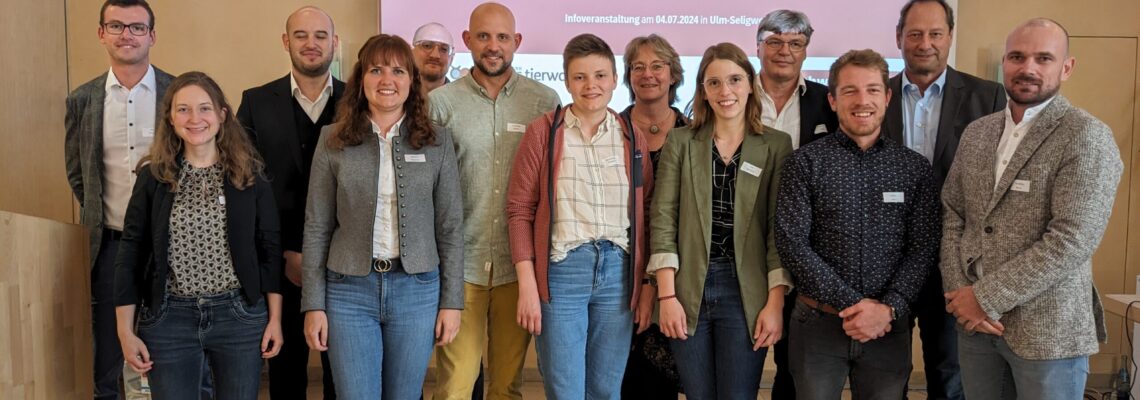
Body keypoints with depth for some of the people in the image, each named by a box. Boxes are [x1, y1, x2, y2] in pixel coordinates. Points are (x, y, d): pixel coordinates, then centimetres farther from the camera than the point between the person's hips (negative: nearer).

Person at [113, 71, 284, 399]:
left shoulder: (248, 175, 0)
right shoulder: (153, 176, 0)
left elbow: (270, 249, 3)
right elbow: (131, 254, 2)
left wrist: (275, 319, 1)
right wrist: (126, 331, 0)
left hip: (239, 316, 0)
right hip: (168, 319, 0)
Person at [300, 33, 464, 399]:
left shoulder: (437, 142, 1)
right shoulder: (333, 140, 0)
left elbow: (450, 226, 3)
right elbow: (316, 227, 2)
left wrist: (452, 300, 0)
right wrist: (313, 304, -1)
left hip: (417, 289, 1)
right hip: (349, 289, -1)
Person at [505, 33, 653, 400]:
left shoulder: (633, 137, 8)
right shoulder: (543, 131, -1)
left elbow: (646, 214, 10)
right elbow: (520, 209, -3)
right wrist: (527, 285, -10)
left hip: (619, 272, 3)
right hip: (561, 270, -3)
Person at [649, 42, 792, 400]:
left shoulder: (776, 146, 2)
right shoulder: (681, 142, 5)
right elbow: (663, 221, 0)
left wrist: (775, 302, -8)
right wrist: (667, 296, -8)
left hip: (745, 292, -1)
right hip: (688, 290, 1)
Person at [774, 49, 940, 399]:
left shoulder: (915, 167, 5)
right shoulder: (806, 162, -3)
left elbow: (923, 248, 0)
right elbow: (792, 243, -10)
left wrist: (888, 308, -13)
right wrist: (852, 303, -13)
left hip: (889, 326, 2)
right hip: (819, 322, -2)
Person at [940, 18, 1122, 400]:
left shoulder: (1087, 137, -10)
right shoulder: (976, 132, 9)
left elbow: (1071, 241, -18)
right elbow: (951, 214, 8)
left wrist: (986, 298, -16)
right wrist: (960, 293, -6)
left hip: (1047, 328, -5)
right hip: (974, 321, 5)